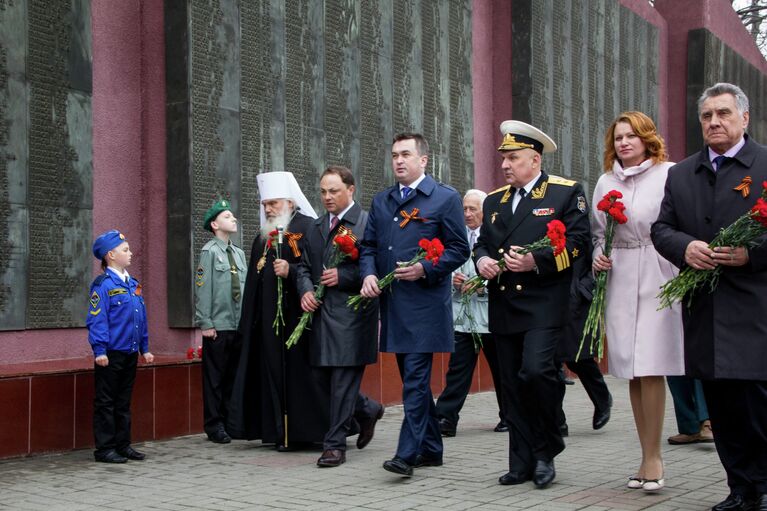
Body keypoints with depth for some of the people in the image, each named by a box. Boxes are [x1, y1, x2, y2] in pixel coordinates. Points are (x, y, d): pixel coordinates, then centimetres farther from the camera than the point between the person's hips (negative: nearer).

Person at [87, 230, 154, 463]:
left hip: (130, 353, 7)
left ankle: (123, 445, 23)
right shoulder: (103, 285, -11)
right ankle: (104, 448, 8)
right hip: (111, 354, -7)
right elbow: (97, 320, -14)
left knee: (124, 402, 14)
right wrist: (99, 350, -19)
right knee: (106, 402, 2)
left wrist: (145, 348, 15)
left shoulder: (133, 284, 12)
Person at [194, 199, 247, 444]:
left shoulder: (239, 253, 14)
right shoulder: (209, 251, -5)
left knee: (233, 377, 11)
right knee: (215, 378, 1)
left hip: (239, 326, 6)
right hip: (217, 327, -6)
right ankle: (214, 425, 8)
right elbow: (202, 289, -9)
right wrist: (205, 323, -12)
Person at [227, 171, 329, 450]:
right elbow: (254, 280, 21)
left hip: (297, 316, -8)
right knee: (274, 373, 7)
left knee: (301, 372, -5)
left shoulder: (308, 228, -3)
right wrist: (248, 321, 18)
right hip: (267, 320, 8)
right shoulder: (263, 236, 20)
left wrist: (291, 271, -26)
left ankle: (304, 431, 3)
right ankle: (282, 433, 12)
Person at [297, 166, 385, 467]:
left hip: (352, 314, -7)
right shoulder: (316, 227, 16)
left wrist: (343, 276, -16)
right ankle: (368, 410, 37)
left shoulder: (368, 223, -4)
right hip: (322, 313, 7)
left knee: (343, 381, -4)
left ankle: (335, 445, 4)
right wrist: (306, 290, 0)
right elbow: (304, 267, 19)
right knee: (330, 381, 12)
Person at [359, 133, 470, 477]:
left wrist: (425, 268, -16)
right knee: (413, 379, 13)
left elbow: (459, 250, -3)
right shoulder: (381, 201, 16)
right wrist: (368, 274, -3)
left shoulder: (445, 198, -1)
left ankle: (407, 453, -9)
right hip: (392, 303, 7)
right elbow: (368, 246, 17)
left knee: (415, 380, -10)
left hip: (425, 303, -6)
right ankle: (431, 449, 24)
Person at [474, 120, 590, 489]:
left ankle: (546, 448, 2)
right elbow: (482, 243, 23)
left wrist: (536, 261, -18)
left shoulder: (566, 192, 1)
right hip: (504, 306, 6)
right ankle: (523, 462, 15)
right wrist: (482, 260, -1)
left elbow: (577, 241, -7)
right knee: (513, 386, 7)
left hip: (544, 304, -6)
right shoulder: (494, 200, 18)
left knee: (534, 370, -21)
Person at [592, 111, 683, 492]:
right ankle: (648, 456, 16)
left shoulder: (668, 174, -2)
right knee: (632, 372, 7)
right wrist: (598, 257, 2)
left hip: (657, 277, -5)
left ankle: (652, 457, 1)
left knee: (649, 369, -9)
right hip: (620, 280, 5)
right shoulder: (605, 182, 13)